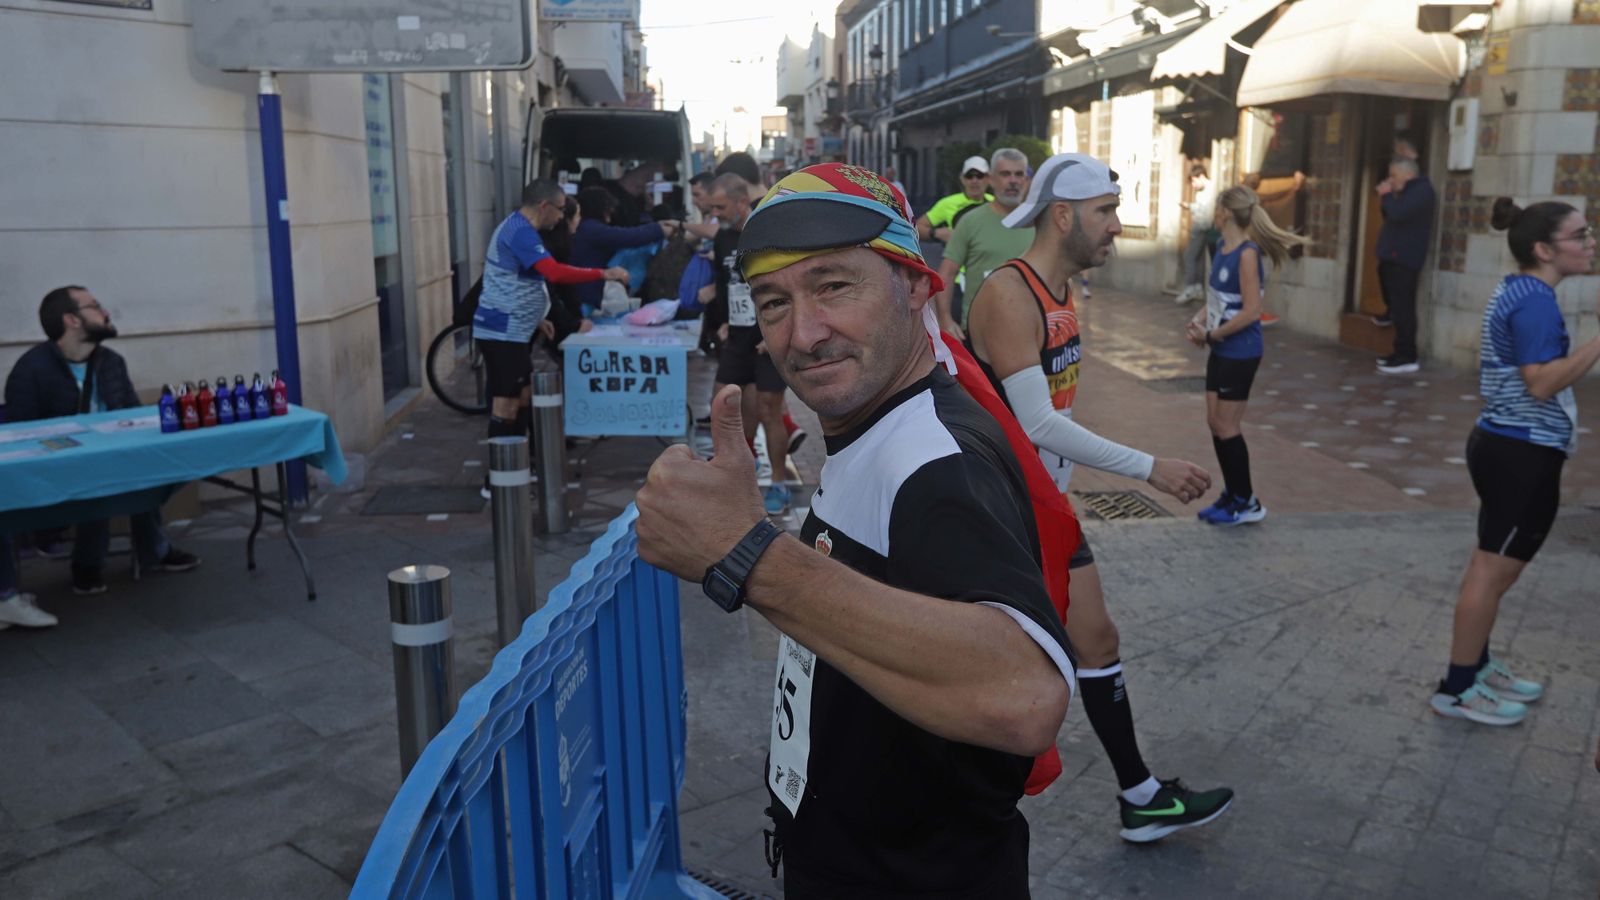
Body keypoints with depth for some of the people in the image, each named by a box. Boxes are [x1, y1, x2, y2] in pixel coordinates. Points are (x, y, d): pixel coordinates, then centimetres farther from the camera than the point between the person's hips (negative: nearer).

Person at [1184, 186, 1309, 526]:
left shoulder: (1247, 254, -19)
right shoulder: (1221, 247, 6)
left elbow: (1251, 312, -22)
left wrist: (1211, 335, -15)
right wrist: (1198, 320, -4)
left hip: (1240, 353, -8)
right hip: (1220, 350, 8)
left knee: (1226, 426, -1)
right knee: (1215, 422, 13)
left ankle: (1247, 503, 13)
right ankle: (1232, 495, 26)